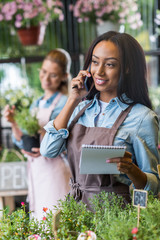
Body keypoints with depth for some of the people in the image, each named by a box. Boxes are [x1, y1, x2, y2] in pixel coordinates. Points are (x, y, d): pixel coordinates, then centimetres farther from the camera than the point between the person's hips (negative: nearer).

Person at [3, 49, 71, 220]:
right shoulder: (36, 104, 14)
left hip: (54, 170, -7)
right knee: (38, 221, 9)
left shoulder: (65, 103, -7)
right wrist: (13, 123, -3)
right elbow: (21, 142, 14)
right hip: (35, 170, 7)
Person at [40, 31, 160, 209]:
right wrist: (73, 100, 3)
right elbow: (48, 150, 0)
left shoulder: (142, 117, -4)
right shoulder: (81, 108, 12)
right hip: (76, 206, 4)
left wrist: (131, 170, -21)